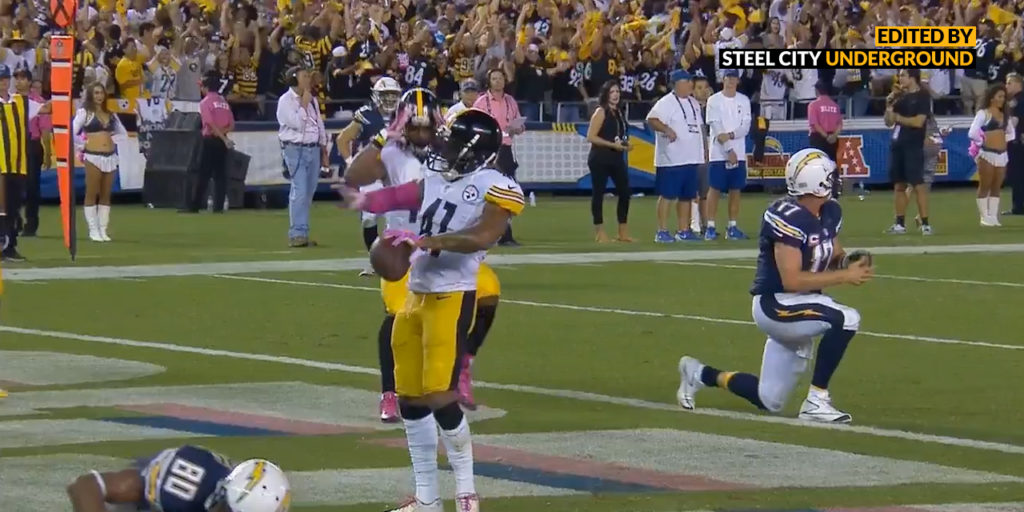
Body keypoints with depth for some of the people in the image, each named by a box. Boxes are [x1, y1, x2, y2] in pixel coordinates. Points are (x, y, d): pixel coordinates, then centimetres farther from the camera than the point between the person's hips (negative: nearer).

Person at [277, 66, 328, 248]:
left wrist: (323, 151, 18)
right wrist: (304, 104, -11)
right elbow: (296, 123, -18)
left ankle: (302, 233, 10)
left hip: (313, 149, 7)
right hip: (295, 149, -7)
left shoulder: (312, 100, 15)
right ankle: (297, 234, -15)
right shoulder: (286, 101, -7)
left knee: (308, 192, 6)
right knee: (299, 191, -14)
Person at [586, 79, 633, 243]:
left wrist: (625, 144, 8)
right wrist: (613, 145, -20)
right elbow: (591, 137, -16)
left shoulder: (619, 113, 15)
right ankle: (599, 232, 1)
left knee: (624, 192, 6)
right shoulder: (601, 112, -8)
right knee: (598, 193, -2)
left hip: (616, 159, 8)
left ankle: (623, 232, 15)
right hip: (600, 159, -8)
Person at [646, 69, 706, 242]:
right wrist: (667, 129, -33)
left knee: (687, 196, 11)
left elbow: (699, 127, 23)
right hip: (671, 160, -8)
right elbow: (651, 119, -21)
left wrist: (704, 150, 17)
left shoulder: (694, 103, 16)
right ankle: (662, 232, -3)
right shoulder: (666, 103, -10)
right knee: (667, 195, -6)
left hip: (691, 159, 8)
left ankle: (684, 231, 17)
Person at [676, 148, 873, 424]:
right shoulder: (788, 218, -23)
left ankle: (700, 374, 35)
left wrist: (847, 262, -6)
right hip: (776, 305, -9)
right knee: (846, 319, -29)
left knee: (769, 401, 15)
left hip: (797, 308, 9)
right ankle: (816, 401, -19)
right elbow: (792, 281, -26)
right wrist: (845, 277, -25)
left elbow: (833, 256, 18)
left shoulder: (830, 212, 4)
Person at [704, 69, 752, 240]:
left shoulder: (744, 101, 7)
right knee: (715, 189, -4)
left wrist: (730, 135, -18)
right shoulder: (714, 101, -3)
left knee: (736, 190, 5)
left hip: (739, 154, 3)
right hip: (718, 154, -3)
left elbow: (746, 127, 0)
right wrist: (729, 150, -16)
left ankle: (732, 227, 10)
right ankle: (710, 227, -1)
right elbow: (717, 127, -10)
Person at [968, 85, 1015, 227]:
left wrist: (1001, 139, 7)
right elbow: (972, 132, -14)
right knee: (985, 186, -1)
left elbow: (1011, 133, 23)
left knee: (996, 187, 7)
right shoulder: (984, 114, -5)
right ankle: (984, 216, 1)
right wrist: (981, 140, 1)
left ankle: (993, 216, 10)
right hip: (987, 154, -6)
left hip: (1002, 154, 6)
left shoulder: (1004, 115, 14)